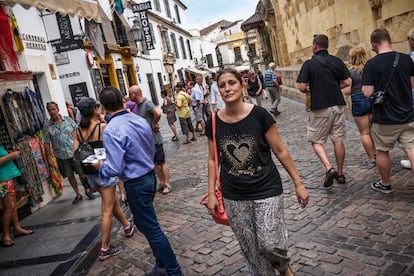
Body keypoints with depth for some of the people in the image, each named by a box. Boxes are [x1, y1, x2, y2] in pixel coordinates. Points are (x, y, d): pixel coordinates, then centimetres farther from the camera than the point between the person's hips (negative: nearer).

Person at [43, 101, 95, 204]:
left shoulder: (67, 119, -1)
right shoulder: (47, 126, -2)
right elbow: (47, 143, -1)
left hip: (75, 152, 0)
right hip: (61, 156, 1)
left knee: (82, 173, 5)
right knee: (70, 176, 11)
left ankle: (87, 190, 26)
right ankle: (78, 194, 28)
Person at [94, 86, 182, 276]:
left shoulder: (111, 130, -22)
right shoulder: (141, 120, 1)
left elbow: (115, 169, -23)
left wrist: (100, 166, -3)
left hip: (136, 184, -8)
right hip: (150, 176, 8)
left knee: (151, 229, 6)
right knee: (145, 223, 23)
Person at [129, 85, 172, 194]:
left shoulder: (147, 103, -18)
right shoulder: (137, 105, 8)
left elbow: (158, 113, -37)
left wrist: (154, 124, -21)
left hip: (154, 138, -8)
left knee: (161, 162, 2)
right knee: (155, 163, 15)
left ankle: (167, 184, 11)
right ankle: (162, 183, 26)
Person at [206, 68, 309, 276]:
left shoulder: (259, 115, -12)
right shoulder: (214, 123, -4)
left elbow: (280, 151, -5)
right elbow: (213, 160, 6)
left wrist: (298, 183, -2)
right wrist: (211, 194, 4)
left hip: (266, 190, -2)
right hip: (233, 196, 3)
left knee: (270, 244, -7)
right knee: (251, 250, 9)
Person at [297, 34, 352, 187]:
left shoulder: (309, 64, -7)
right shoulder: (337, 61, 4)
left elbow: (302, 87, -11)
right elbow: (347, 82, 2)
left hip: (319, 107, -4)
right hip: (338, 105, 4)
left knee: (317, 141, 7)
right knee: (338, 140, 11)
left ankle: (329, 168, -12)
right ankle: (340, 173, 19)